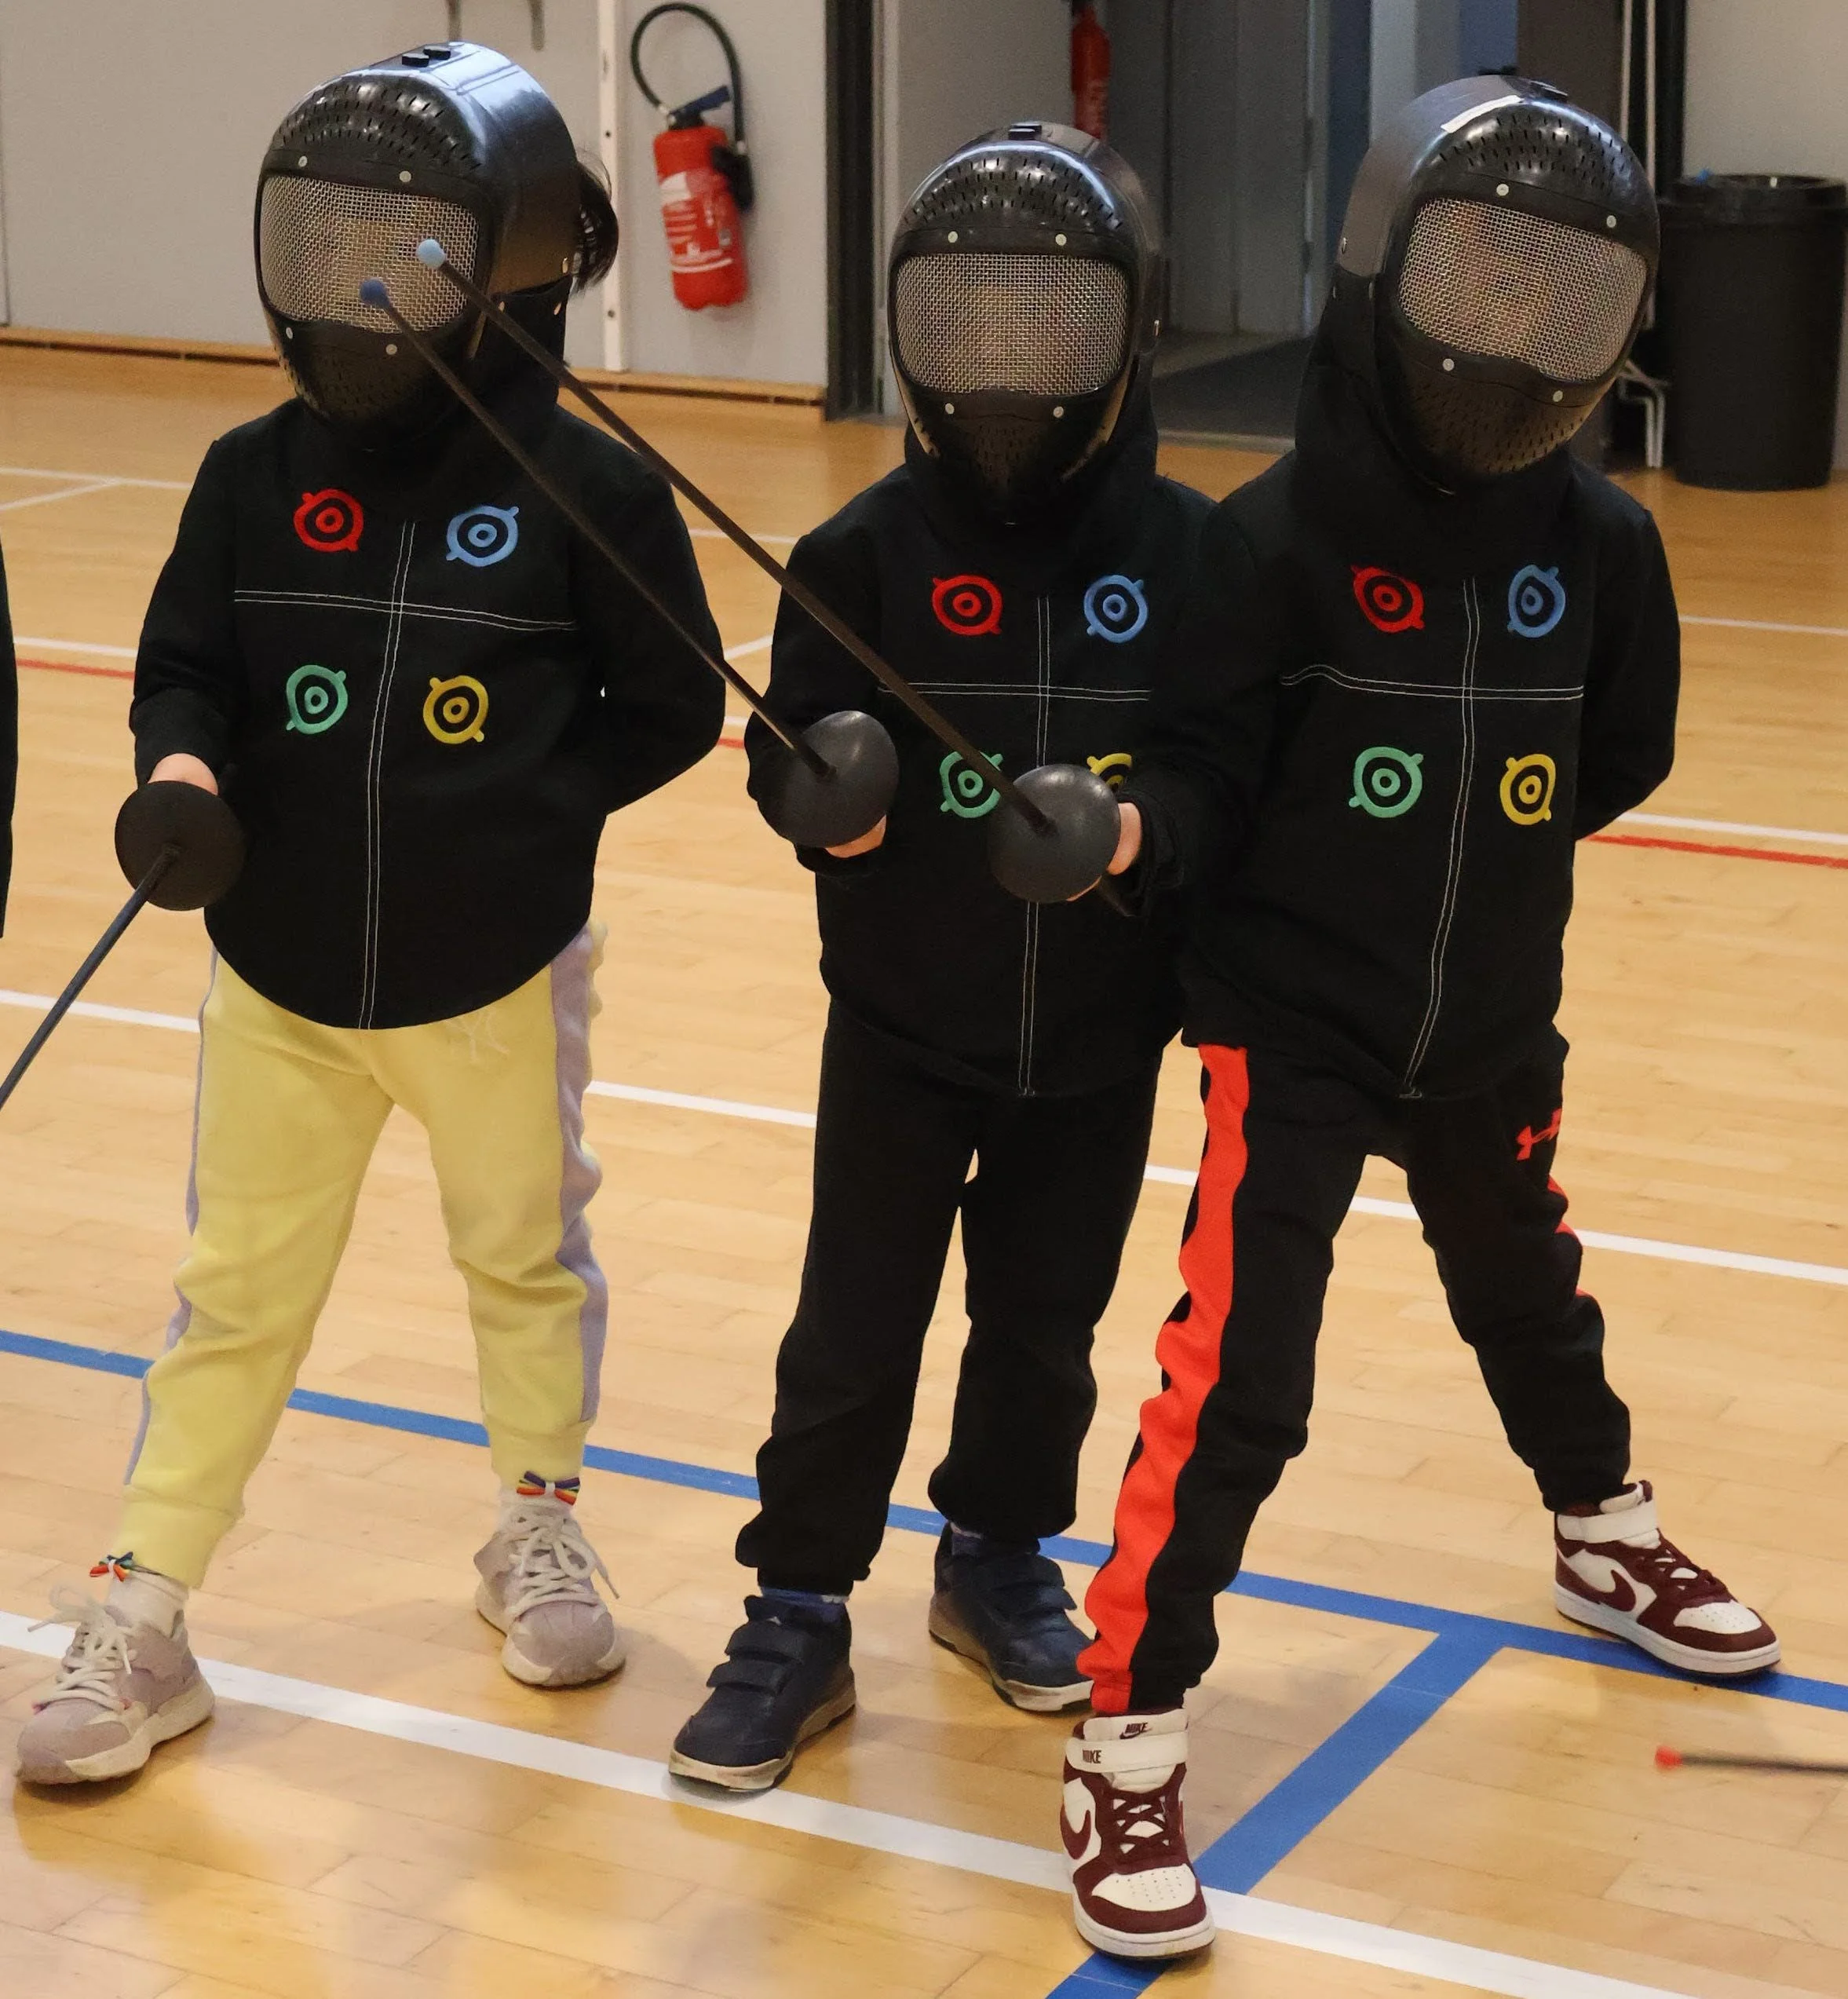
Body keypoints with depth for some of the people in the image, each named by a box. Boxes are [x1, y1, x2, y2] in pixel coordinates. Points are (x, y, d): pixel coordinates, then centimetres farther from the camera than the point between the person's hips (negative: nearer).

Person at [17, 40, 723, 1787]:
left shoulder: (586, 491, -11)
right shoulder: (259, 476, -5)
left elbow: (669, 709, -3)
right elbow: (184, 659, 2)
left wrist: (527, 811, -13)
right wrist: (180, 764, -19)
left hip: (498, 975, -1)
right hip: (284, 974, 2)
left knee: (527, 1261, 19)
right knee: (236, 1294, 8)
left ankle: (538, 1534, 41)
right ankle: (141, 1624, 16)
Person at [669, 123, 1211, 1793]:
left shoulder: (1186, 555, -6)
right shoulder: (870, 554, -8)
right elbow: (795, 752, -7)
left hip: (1099, 1043, 1)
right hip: (903, 1031, -1)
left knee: (1044, 1330, 16)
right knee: (853, 1340, 4)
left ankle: (999, 1560, 38)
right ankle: (797, 1619, 17)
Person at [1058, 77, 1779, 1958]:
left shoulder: (1599, 544, -5)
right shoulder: (1282, 537, -18)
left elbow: (1619, 760, 8)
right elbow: (1207, 771, -18)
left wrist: (1476, 834, -1)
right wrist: (1137, 825, -37)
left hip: (1491, 1031, 5)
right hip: (1292, 1037, -5)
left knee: (1531, 1305, 28)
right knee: (1236, 1384, -11)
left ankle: (1606, 1538, 56)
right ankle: (1128, 1740, -1)